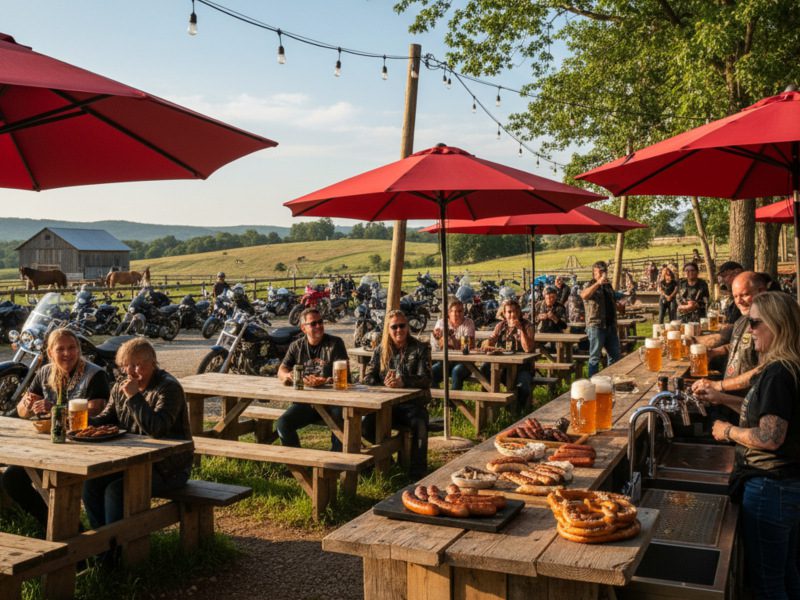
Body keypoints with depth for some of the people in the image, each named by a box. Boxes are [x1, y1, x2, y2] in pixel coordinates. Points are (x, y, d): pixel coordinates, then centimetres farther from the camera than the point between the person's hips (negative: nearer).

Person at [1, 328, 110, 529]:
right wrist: (27, 405, -14)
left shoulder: (94, 375, -11)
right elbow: (22, 412, 12)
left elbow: (95, 413, -23)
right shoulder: (45, 373, 10)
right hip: (50, 444, 7)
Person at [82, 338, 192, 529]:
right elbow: (106, 419, 13)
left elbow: (157, 428, -27)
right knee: (90, 483, -12)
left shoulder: (169, 388, -15)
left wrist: (134, 397, -26)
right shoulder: (120, 388, 10)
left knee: (115, 490, -24)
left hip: (167, 468, -7)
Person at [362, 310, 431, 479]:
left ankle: (418, 475, -23)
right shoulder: (380, 350, 13)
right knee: (366, 425, -25)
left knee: (420, 425, -34)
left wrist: (403, 382, -24)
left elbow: (426, 379, -6)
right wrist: (384, 384, -14)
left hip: (413, 403, -2)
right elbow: (368, 378, 8)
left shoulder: (420, 349, 5)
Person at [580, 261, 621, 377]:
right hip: (596, 326, -7)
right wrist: (598, 283, -40)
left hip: (610, 326, 7)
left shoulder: (608, 285, 16)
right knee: (595, 357, -1)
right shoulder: (590, 285, -7)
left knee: (615, 355, 13)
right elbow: (584, 295, -31)